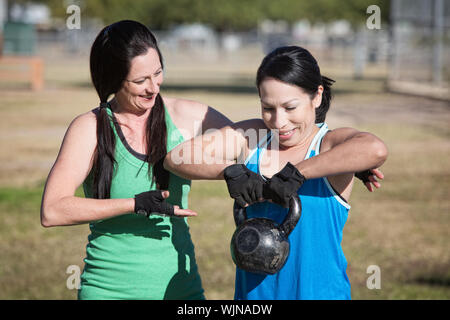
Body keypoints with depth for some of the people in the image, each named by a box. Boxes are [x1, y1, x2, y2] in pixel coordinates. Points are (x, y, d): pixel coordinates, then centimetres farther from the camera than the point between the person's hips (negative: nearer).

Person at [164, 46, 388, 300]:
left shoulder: (330, 143, -9)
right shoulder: (250, 136, 4)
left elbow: (375, 150, -32)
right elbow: (176, 157, 0)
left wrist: (296, 173, -29)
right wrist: (231, 171, -17)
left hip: (319, 292, -4)